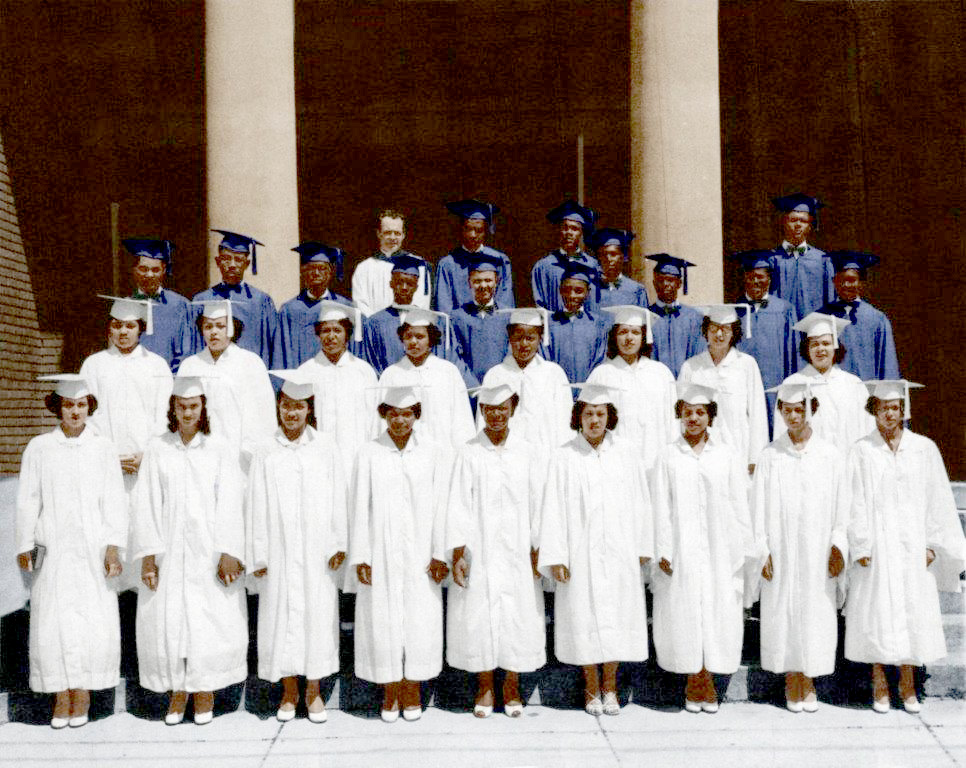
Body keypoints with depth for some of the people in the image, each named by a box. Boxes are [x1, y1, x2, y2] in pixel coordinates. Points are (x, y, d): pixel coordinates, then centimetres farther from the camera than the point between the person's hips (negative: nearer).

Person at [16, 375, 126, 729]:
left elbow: (114, 501, 2)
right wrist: (24, 547, 2)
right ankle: (61, 697, 14)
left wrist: (113, 547, -6)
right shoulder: (39, 448, 5)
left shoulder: (103, 448, 4)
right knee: (53, 622, 0)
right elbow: (27, 502, 6)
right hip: (52, 550, 0)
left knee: (93, 622, -2)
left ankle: (82, 692, 14)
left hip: (93, 550, 0)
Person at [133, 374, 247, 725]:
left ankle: (205, 690, 17)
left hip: (208, 552, -1)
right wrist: (148, 553, -5)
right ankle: (178, 690, 19)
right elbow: (148, 505, 3)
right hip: (169, 551, 1)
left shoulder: (220, 450, 2)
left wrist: (228, 553, -10)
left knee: (210, 621, 1)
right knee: (168, 621, 3)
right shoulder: (157, 450, 5)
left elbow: (229, 505, -2)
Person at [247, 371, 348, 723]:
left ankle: (313, 690, 17)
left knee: (318, 613, 3)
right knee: (282, 615, 4)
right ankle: (288, 691, 19)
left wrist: (339, 545, -2)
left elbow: (337, 501, 4)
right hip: (280, 552, 0)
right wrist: (258, 555, -2)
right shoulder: (266, 454, 3)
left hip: (317, 552, 0)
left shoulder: (326, 450, 4)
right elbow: (257, 506, 2)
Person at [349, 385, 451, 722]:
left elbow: (440, 505, -2)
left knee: (420, 620, 4)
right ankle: (390, 693, 20)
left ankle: (412, 690, 21)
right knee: (383, 620, 5)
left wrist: (439, 554, -5)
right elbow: (359, 508, -1)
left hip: (419, 553, 0)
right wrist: (360, 557, -4)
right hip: (381, 552, 0)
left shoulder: (433, 454, -1)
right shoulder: (370, 454, -2)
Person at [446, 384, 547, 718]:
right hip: (479, 551, -1)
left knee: (518, 615, 4)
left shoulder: (528, 455, 3)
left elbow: (537, 505, 4)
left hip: (517, 553, 1)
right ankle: (485, 689, 20)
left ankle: (512, 688, 22)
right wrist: (457, 553, -8)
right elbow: (458, 506, -2)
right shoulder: (468, 455, 0)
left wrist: (538, 550, -1)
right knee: (478, 615, 3)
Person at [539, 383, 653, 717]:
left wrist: (642, 548, 4)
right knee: (584, 616, 4)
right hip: (581, 551, -1)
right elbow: (554, 509, -4)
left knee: (616, 616, 7)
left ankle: (609, 687, 23)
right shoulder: (564, 458, -3)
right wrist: (556, 557, -9)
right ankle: (591, 688, 21)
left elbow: (640, 503, 6)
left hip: (619, 551, 2)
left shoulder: (627, 454, 3)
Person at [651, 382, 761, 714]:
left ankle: (708, 681, 16)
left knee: (717, 612, 2)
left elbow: (739, 506, 5)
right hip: (683, 549, 0)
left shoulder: (727, 457, 5)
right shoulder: (670, 458, 3)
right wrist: (663, 551, -5)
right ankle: (693, 683, 16)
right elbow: (662, 509, 1)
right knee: (684, 612, 2)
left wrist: (745, 550, 2)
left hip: (719, 551, 0)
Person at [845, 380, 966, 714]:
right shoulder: (861, 452, -1)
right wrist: (861, 547, -8)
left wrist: (931, 545, 0)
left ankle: (907, 685, 19)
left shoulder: (924, 449, 4)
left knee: (913, 613, 5)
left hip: (912, 547, 2)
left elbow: (937, 499, 5)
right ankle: (879, 685, 15)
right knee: (877, 614, 2)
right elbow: (856, 504, -2)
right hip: (877, 546, -1)